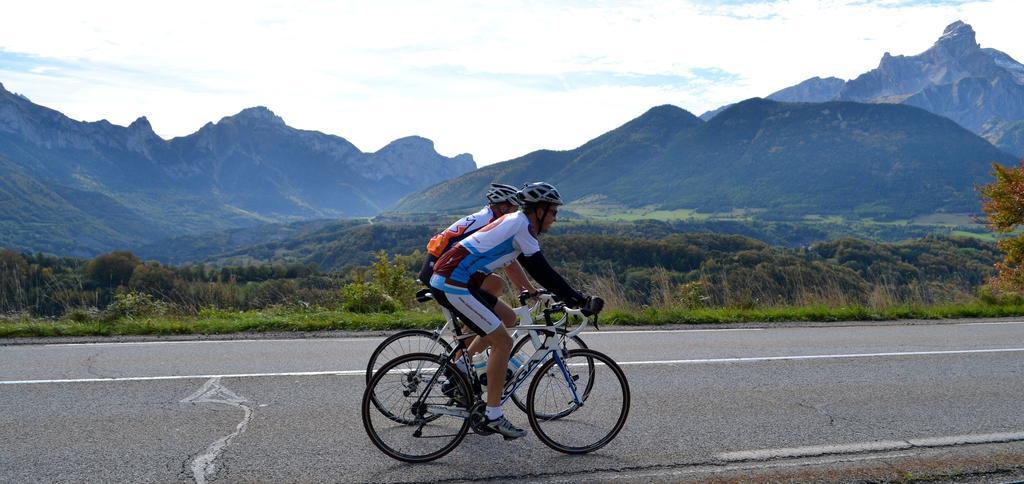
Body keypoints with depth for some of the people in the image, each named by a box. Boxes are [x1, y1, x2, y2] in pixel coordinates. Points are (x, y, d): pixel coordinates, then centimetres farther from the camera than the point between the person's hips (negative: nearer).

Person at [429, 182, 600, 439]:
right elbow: (542, 271, -14)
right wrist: (579, 299, -9)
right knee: (503, 341, -7)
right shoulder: (522, 225, -10)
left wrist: (569, 295, 23)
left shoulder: (514, 222, 19)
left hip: (445, 279, 10)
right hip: (453, 285, -10)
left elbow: (536, 270, 24)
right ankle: (493, 416, -2)